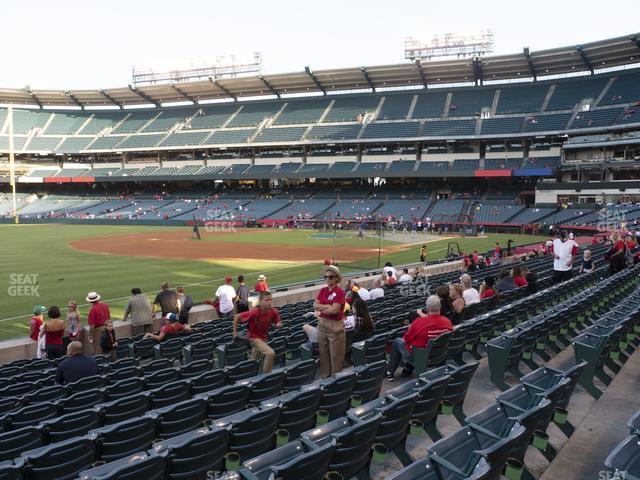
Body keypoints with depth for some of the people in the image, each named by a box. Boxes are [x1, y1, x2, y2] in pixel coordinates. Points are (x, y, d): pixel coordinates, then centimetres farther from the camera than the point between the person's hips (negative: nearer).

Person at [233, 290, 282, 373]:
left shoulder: (273, 312, -16)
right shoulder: (254, 312, -29)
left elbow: (277, 324, 2)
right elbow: (237, 317, -18)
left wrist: (278, 325, -22)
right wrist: (235, 332, -14)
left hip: (264, 337, 6)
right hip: (254, 337, -6)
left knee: (255, 359, 25)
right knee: (270, 353, -24)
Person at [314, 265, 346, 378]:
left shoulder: (340, 292, -13)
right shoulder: (322, 290, 7)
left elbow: (334, 310, -21)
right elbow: (315, 305, -2)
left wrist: (321, 308, -8)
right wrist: (328, 306, -12)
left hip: (335, 325, -6)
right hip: (322, 324, 6)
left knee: (335, 354, 2)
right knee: (323, 352, 14)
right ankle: (324, 376, 26)